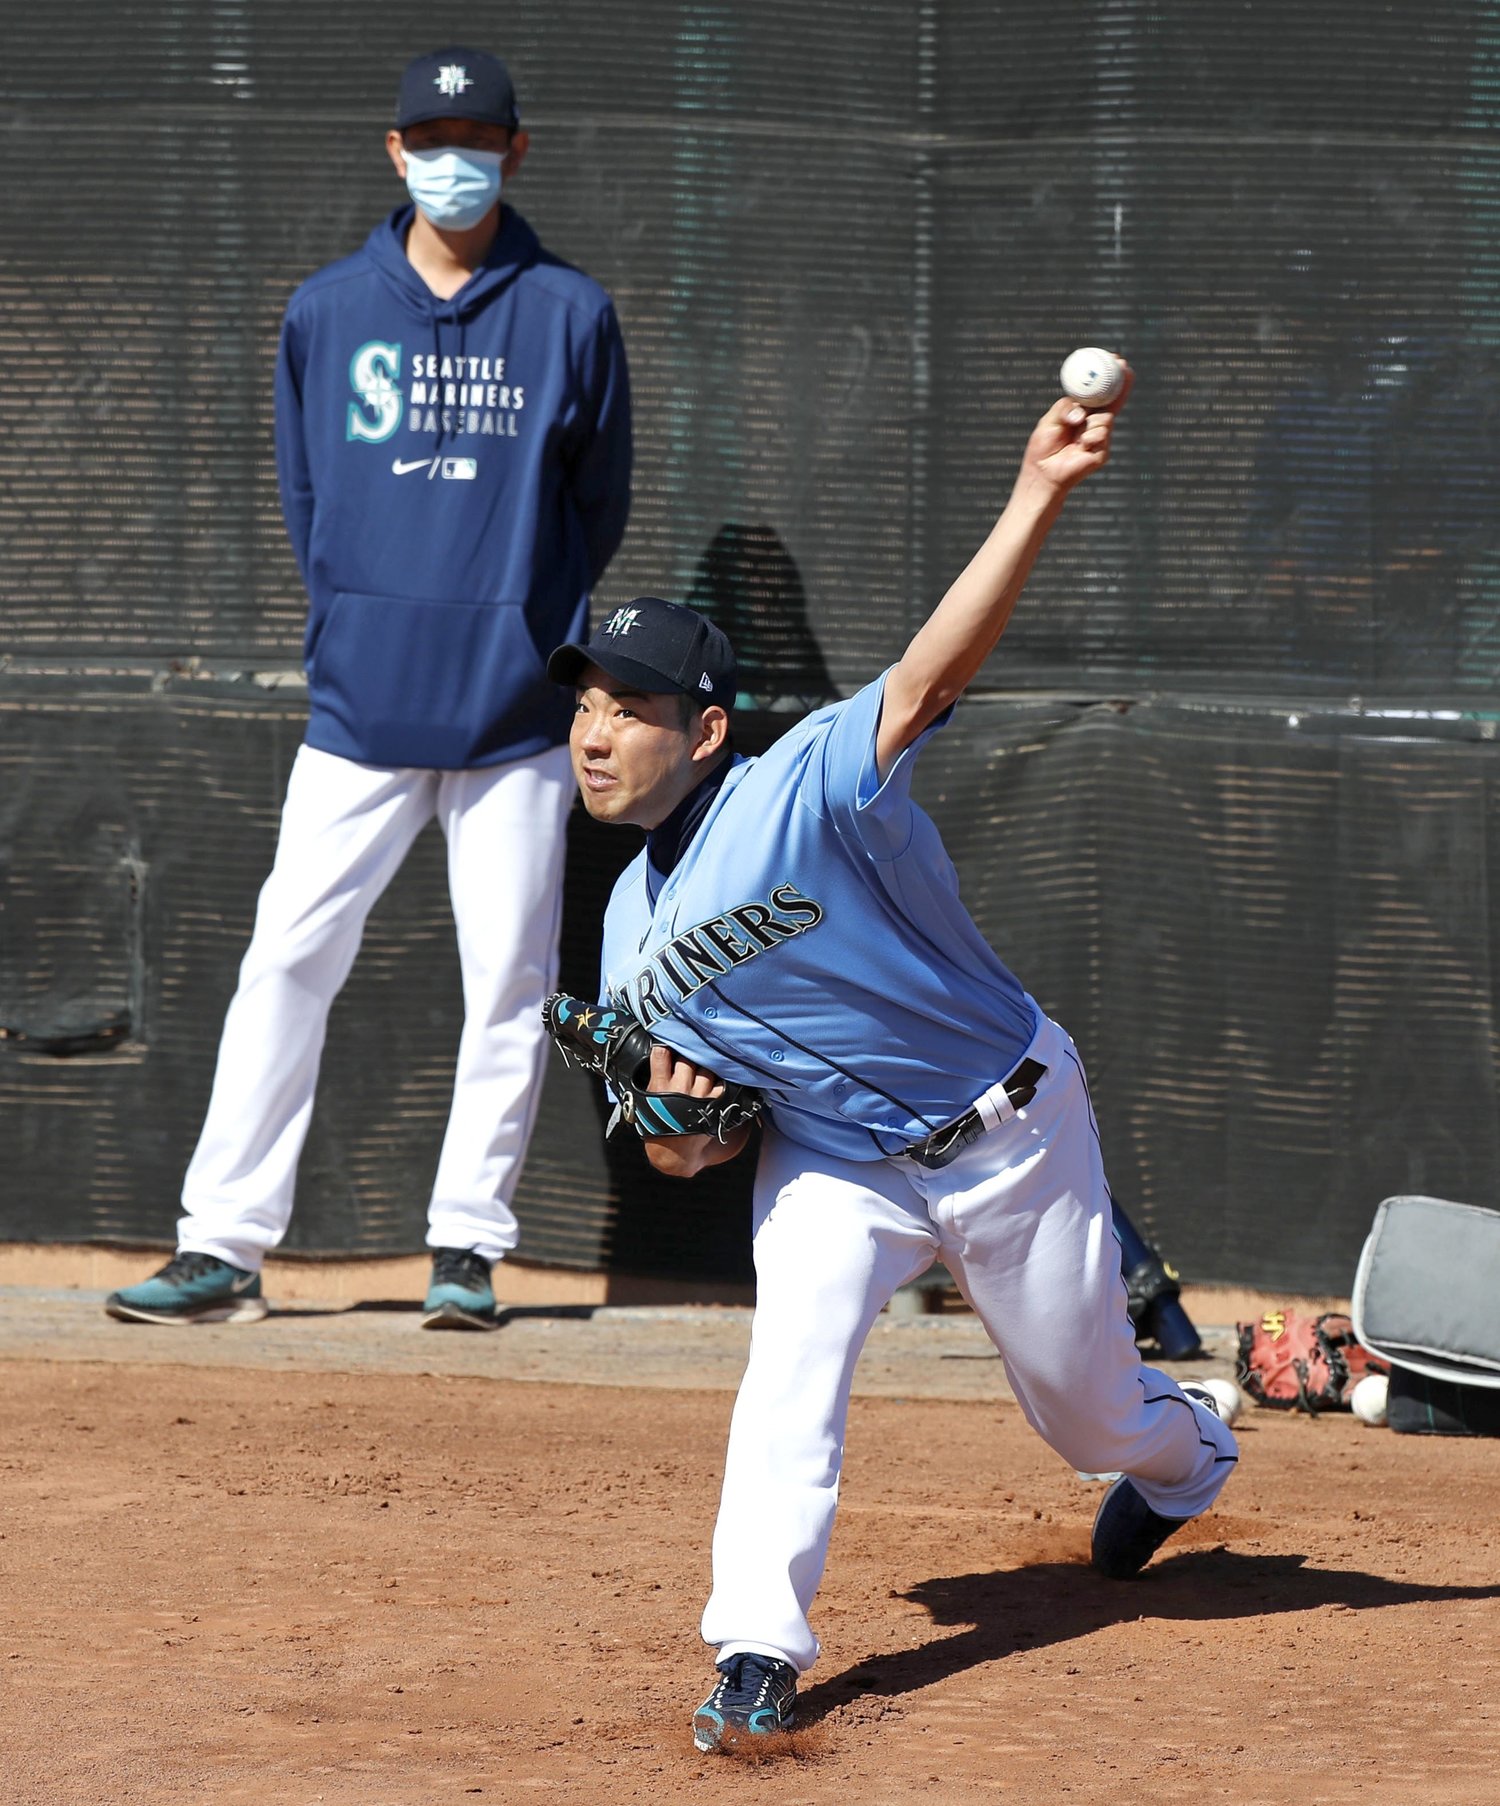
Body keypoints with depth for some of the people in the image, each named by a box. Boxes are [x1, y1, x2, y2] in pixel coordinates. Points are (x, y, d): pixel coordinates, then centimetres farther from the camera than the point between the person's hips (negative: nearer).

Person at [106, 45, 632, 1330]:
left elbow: (597, 510, 9)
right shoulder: (328, 311, 7)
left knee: (508, 983, 0)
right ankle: (223, 1248, -4)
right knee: (286, 961, -4)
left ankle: (469, 1246, 8)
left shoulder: (570, 316, 3)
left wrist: (518, 626, 6)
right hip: (360, 709, 1)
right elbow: (306, 500, 15)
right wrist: (358, 631, 9)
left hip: (516, 716, -1)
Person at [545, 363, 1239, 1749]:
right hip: (833, 1162, 4)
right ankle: (759, 1650, -22)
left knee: (1093, 1413, 12)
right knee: (794, 1362, -23)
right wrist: (677, 1123, -17)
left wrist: (1038, 494, -55)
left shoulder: (805, 790, -24)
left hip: (1010, 1133, -4)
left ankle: (1186, 1453, 48)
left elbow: (935, 671, -41)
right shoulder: (634, 923, -2)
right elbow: (679, 1156, 9)